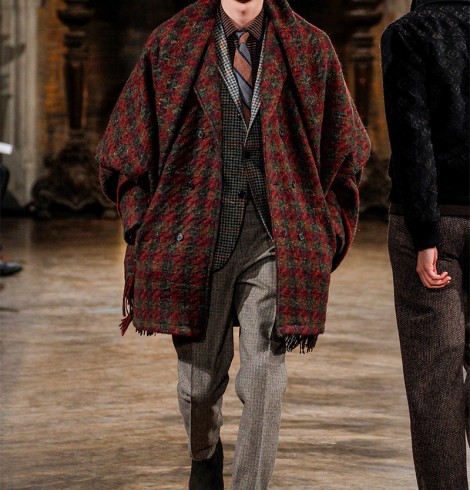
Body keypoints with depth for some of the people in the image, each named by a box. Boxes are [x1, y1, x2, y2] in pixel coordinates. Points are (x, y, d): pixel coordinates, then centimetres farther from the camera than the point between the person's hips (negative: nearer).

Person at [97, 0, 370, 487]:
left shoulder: (309, 47, 5)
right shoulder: (172, 43, 4)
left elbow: (345, 148, 15)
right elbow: (127, 140, 11)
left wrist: (326, 235, 8)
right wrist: (145, 228, 5)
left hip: (277, 239, 0)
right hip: (197, 238, 1)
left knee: (264, 378, -9)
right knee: (200, 376, 11)